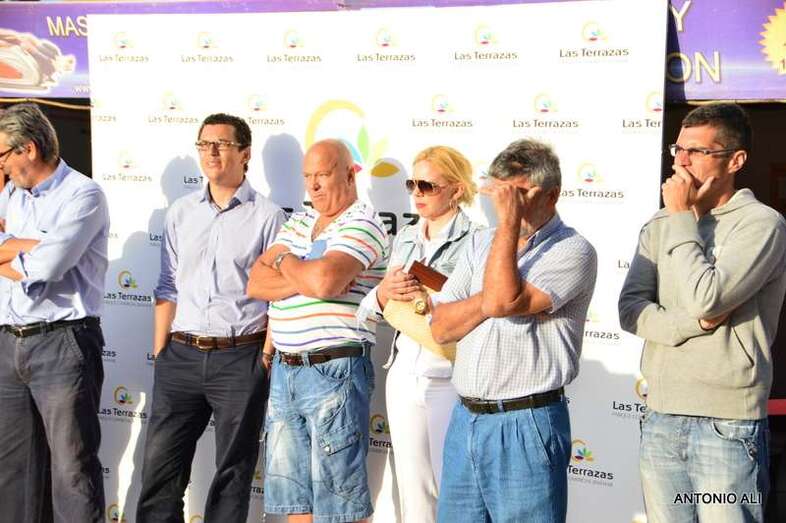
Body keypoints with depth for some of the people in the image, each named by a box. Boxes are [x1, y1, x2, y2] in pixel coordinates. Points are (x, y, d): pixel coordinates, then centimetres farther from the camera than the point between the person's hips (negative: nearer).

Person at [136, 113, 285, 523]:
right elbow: (168, 288, 12)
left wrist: (266, 358, -7)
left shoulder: (267, 216, -2)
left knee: (233, 470, 7)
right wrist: (159, 353, 7)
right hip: (181, 355, 4)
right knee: (160, 464, 6)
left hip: (241, 358, -3)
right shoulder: (181, 212, 10)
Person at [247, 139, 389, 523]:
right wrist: (305, 277, -12)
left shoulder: (362, 225, -8)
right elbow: (256, 285, 6)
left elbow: (324, 281, -25)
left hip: (335, 372, -7)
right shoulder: (298, 222, 15)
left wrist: (283, 260, -5)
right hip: (284, 371, 7)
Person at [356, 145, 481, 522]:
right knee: (412, 487, 15)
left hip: (449, 379, -6)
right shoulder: (404, 239, 11)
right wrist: (384, 293, -9)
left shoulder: (473, 240, -10)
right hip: (404, 375, 6)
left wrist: (430, 295, -25)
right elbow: (375, 307, 12)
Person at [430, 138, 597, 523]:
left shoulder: (572, 251, -7)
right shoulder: (481, 244, 13)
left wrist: (510, 221, -16)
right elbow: (441, 327, 5)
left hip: (526, 424, -6)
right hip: (466, 419, 6)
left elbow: (502, 301, -22)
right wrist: (494, 296, -10)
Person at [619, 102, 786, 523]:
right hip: (660, 419, 5)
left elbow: (705, 299, -20)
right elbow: (630, 310, 1)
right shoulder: (660, 225, 9)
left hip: (728, 424, -5)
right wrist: (696, 322, -15)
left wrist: (683, 218, -10)